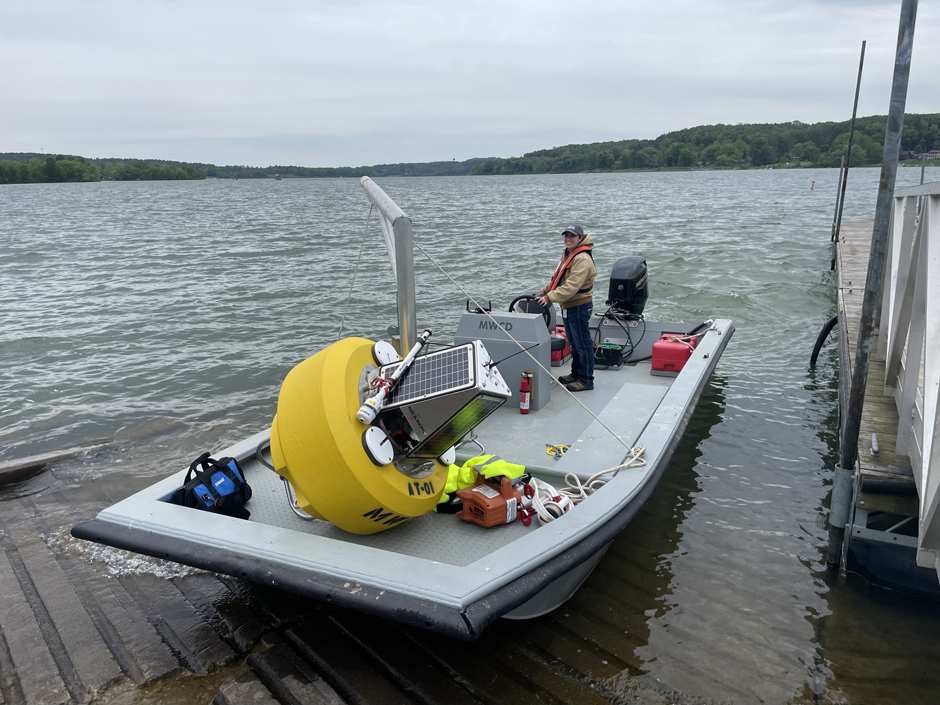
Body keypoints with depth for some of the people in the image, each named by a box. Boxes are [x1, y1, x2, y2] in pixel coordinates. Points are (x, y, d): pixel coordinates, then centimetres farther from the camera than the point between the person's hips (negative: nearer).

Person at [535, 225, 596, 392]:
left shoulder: (582, 259, -21)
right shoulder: (568, 255, 14)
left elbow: (572, 286, -29)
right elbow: (559, 279, 25)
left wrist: (550, 297, -32)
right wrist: (546, 290, 16)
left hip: (579, 307, -11)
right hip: (569, 307, 11)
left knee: (582, 344, -3)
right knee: (574, 343, 20)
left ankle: (586, 381, 3)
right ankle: (576, 374, 33)